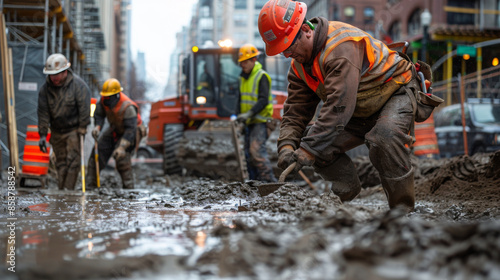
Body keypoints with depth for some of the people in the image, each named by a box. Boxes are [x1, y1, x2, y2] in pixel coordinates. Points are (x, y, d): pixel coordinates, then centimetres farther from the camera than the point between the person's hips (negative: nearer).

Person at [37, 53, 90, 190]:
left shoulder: (78, 84, -13)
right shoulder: (45, 88, -2)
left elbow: (84, 107, -13)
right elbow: (43, 112, -1)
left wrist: (82, 128, -15)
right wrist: (43, 134, -5)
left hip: (74, 129, -4)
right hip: (57, 131, 4)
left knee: (72, 161, -9)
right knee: (60, 163, 8)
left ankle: (68, 190, -8)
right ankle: (60, 190, 12)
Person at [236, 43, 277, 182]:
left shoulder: (262, 76, -10)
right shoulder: (243, 78, 16)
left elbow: (263, 100, -20)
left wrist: (249, 114, -29)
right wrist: (239, 117, 17)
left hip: (260, 120, -9)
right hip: (249, 122, 9)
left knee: (257, 150, -20)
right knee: (249, 154, 7)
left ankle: (269, 180, -19)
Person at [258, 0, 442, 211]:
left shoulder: (342, 46, -33)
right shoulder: (299, 66, -4)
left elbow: (339, 106, -39)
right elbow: (295, 112, -4)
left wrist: (307, 150, -39)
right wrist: (286, 147, -24)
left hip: (396, 93, -8)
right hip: (361, 113, 8)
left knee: (384, 137, -38)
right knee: (319, 146, -8)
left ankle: (403, 209, -24)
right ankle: (348, 191, 13)